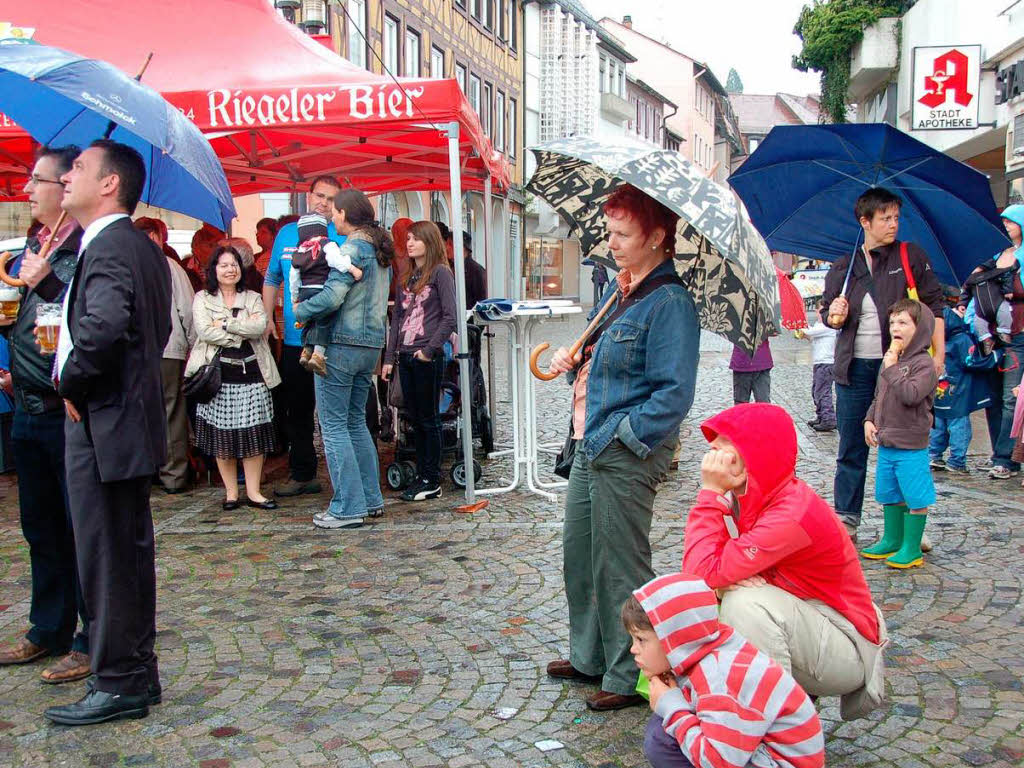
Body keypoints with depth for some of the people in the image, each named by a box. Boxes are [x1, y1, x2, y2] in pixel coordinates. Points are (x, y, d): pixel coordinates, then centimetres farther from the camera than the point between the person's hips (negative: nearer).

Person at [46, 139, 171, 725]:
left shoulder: (107, 245, -16)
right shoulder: (144, 248, 14)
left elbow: (101, 327, -34)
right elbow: (160, 329, 23)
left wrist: (72, 382, -18)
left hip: (102, 429, -10)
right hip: (132, 423, 10)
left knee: (107, 560, 0)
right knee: (131, 555, 16)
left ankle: (119, 685, 11)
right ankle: (138, 672, 27)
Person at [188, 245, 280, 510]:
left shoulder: (253, 299, 13)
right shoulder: (202, 299, 9)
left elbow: (260, 327, -6)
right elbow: (204, 330, -8)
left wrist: (226, 324, -10)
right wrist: (243, 332, -8)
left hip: (251, 372, 1)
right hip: (217, 373, -1)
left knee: (253, 433, -2)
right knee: (221, 434, 1)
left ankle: (253, 491, 5)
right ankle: (230, 491, 11)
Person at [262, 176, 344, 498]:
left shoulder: (343, 237, -1)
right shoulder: (287, 233, 12)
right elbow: (272, 278, 20)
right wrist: (267, 318, 9)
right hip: (294, 338, 5)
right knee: (296, 409, 12)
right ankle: (302, 474, 24)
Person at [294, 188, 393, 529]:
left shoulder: (353, 248, -14)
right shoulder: (380, 249, 14)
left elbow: (332, 296, -23)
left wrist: (300, 312, -8)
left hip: (342, 344, -9)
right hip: (372, 343, 9)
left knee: (334, 425, -2)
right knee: (356, 422, 17)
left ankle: (348, 507, -1)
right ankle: (371, 498, 21)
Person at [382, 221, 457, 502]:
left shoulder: (440, 272, -5)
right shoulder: (407, 277, 17)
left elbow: (450, 316, -11)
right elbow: (397, 318, 18)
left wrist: (431, 349, -16)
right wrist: (390, 357, 12)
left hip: (427, 357, -7)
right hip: (405, 356, 7)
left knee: (429, 418, -1)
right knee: (415, 418, 10)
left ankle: (432, 481, 7)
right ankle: (421, 475, 19)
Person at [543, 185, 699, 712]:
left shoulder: (669, 303, -17)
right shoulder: (619, 289, 12)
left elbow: (674, 394, -22)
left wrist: (624, 434, -19)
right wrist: (573, 363, 4)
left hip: (628, 454, -10)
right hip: (591, 446, 10)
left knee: (618, 568, 2)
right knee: (578, 555, 19)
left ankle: (629, 677, 19)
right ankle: (589, 656, 37)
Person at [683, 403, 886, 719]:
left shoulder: (792, 514, -29)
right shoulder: (751, 498, -3)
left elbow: (702, 573, -33)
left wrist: (710, 492, -26)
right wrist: (727, 580, -23)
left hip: (846, 649, -8)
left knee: (747, 602, -31)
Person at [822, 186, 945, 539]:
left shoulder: (912, 257, 4)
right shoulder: (843, 267, 9)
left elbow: (934, 306, 2)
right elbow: (829, 315, 16)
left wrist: (938, 354, -7)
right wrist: (835, 316, -8)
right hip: (855, 367, 2)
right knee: (851, 447, 5)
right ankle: (846, 518, 14)